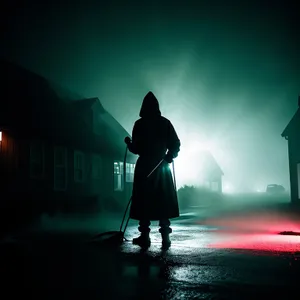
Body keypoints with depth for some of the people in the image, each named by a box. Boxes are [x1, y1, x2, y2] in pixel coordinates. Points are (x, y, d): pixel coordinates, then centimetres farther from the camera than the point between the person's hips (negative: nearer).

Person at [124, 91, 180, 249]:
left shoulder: (139, 124, -6)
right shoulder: (165, 123, 1)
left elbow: (136, 148, -7)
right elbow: (175, 145, -2)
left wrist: (128, 142, 12)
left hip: (144, 168, -2)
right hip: (162, 167, 2)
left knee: (143, 203, 4)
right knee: (164, 203, 5)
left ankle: (145, 237, 4)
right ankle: (165, 237, 1)